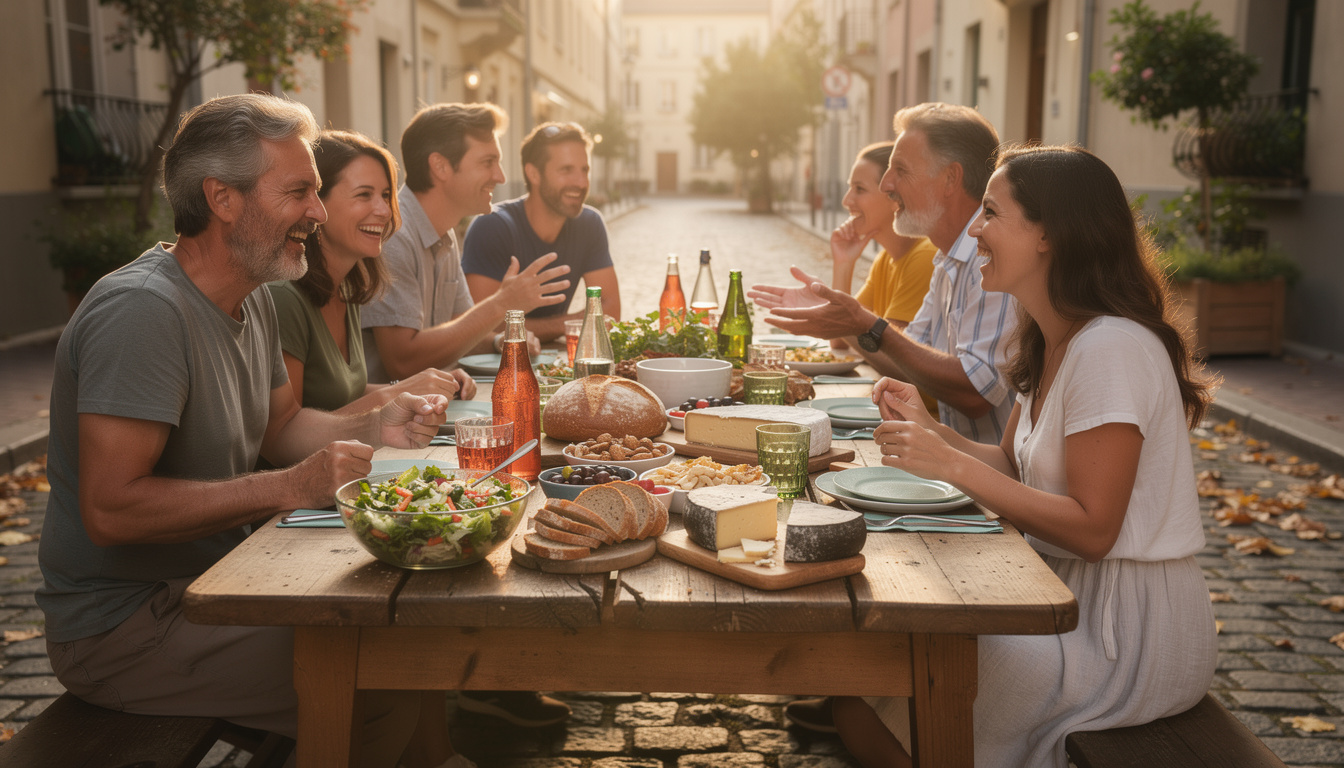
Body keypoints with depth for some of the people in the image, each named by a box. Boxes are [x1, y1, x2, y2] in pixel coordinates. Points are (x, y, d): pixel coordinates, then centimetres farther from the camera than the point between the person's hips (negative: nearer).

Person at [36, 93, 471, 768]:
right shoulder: (142, 309, -24)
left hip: (214, 579, 9)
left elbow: (278, 426, 19)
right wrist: (290, 488, -27)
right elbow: (110, 509, -29)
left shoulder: (251, 296, 6)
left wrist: (374, 427, 0)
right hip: (121, 628, -9)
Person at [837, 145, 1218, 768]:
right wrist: (930, 433, -6)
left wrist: (954, 466, -25)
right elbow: (1015, 466, 11)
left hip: (1129, 629, -9)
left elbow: (1092, 529, -23)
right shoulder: (1050, 342, 8)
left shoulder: (1112, 349, -22)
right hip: (1066, 596, 9)